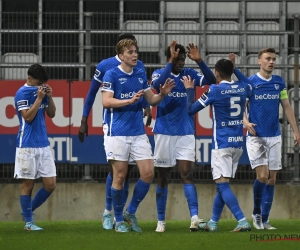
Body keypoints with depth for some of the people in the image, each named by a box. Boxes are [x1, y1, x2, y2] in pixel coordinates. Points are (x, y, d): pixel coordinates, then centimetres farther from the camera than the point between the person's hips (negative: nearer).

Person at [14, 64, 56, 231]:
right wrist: (39, 98, -15)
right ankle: (28, 222, 9)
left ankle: (29, 210, 21)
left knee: (50, 185, 3)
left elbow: (52, 114, 14)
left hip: (43, 145, 7)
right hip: (28, 146, -7)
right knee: (28, 184, 0)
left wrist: (49, 97, 0)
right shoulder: (23, 93, -8)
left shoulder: (42, 90, 11)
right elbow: (28, 116, -16)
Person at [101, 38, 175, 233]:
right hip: (118, 133, -5)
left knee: (148, 173, -4)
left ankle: (131, 212, 14)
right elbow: (106, 101, -13)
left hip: (139, 133, 5)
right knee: (120, 176, -1)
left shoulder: (141, 74, 12)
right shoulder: (112, 75, -5)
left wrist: (162, 94, -4)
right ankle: (119, 220, 13)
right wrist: (130, 100, -23)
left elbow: (151, 100, 16)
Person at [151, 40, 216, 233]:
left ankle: (194, 217, -20)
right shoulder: (159, 73, -2)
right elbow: (157, 84, -25)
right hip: (164, 133, -1)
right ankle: (161, 221, 12)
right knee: (163, 178, 5)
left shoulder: (189, 74, 4)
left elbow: (211, 80, -8)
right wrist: (171, 62, -32)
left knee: (187, 173, -11)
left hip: (186, 132, 1)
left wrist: (199, 61, -21)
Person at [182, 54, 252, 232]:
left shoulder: (215, 90, -10)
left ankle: (243, 221, -22)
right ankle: (213, 222, 23)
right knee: (222, 184, 16)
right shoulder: (243, 88, 5)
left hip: (222, 143, -6)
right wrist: (235, 67, 38)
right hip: (238, 142, 6)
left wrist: (190, 89, 14)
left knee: (222, 185, -9)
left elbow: (191, 109, -1)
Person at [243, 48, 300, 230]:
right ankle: (256, 213, 8)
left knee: (272, 179, 2)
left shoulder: (279, 83, 7)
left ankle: (264, 219, 8)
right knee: (262, 175, -14)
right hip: (256, 136, -4)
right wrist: (246, 122, -22)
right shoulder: (250, 83, -4)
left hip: (274, 136, 4)